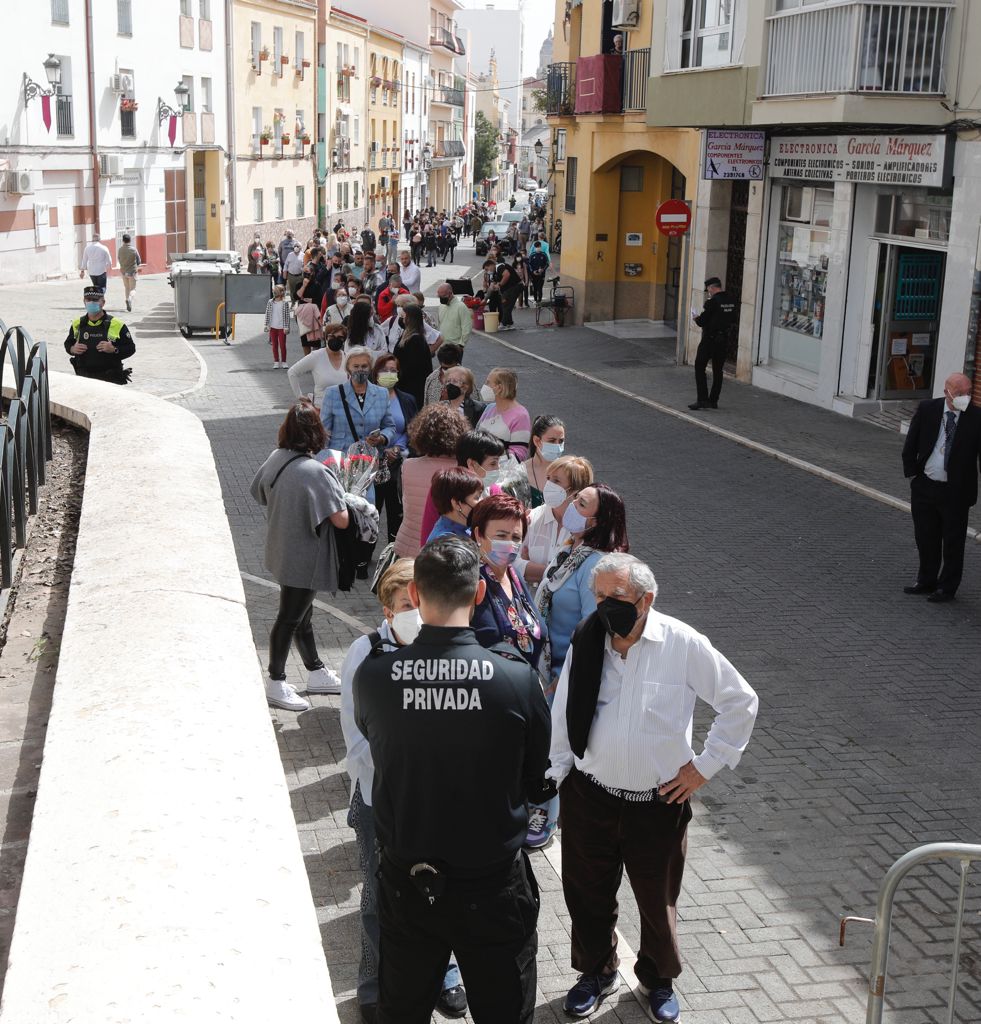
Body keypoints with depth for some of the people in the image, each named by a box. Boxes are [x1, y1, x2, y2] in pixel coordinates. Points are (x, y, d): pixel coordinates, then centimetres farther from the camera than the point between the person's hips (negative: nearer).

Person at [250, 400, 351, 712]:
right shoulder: (316, 472, -26)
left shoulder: (275, 458, -4)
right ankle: (276, 683, 19)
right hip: (304, 559, -8)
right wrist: (337, 498, -5)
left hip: (281, 552, 8)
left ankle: (316, 673, 36)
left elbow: (261, 495, 12)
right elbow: (340, 520, -25)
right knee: (290, 618, 6)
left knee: (302, 614, 20)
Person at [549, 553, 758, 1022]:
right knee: (587, 894, 16)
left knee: (657, 900, 16)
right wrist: (555, 773, 6)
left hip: (660, 802, -2)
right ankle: (596, 972, 44)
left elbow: (740, 702, -5)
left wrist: (705, 765, -5)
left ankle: (658, 979, 44)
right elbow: (562, 714, 5)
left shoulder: (684, 645, -15)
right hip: (589, 797, 2)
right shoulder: (586, 643, -7)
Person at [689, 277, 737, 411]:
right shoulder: (732, 301, 5)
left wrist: (696, 318, 4)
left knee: (699, 367, 1)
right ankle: (713, 400, 14)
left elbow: (702, 321, -16)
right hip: (724, 339, 7)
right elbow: (735, 321, 12)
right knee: (718, 371, 12)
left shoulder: (712, 302, -17)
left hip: (710, 339, -7)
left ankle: (702, 399, -6)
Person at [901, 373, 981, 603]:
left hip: (956, 491, -3)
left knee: (953, 543, 6)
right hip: (924, 487, 3)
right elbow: (911, 444, 5)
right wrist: (912, 474, 0)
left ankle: (947, 588, 20)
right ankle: (927, 581, 32)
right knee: (925, 538, 15)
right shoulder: (927, 409, -3)